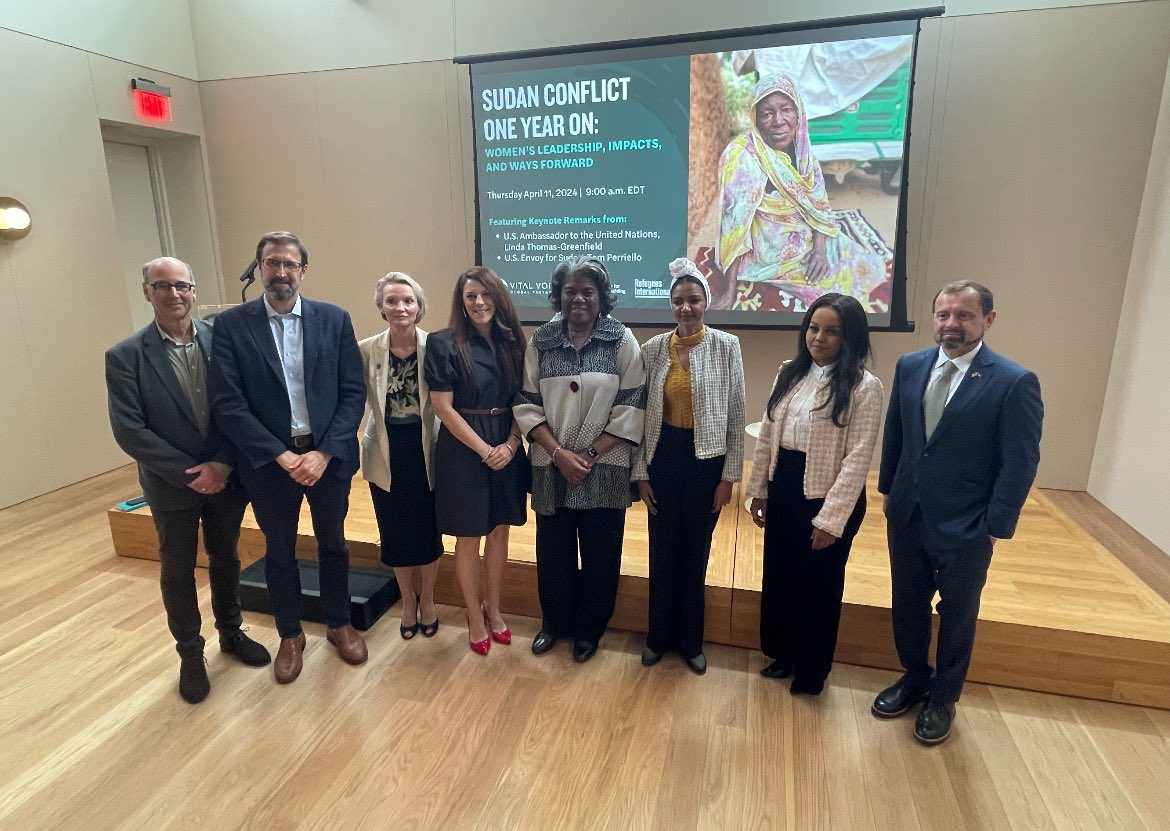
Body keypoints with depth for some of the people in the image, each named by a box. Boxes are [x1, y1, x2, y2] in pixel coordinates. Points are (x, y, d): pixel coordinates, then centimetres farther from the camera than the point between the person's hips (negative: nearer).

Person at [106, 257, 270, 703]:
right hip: (172, 485, -1)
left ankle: (231, 632, 39)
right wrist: (189, 473, -16)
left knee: (225, 558, 18)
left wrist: (223, 463, -15)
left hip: (226, 477, 2)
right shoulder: (125, 357, -10)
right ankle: (190, 655, 32)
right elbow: (129, 431, -13)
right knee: (177, 572, 14)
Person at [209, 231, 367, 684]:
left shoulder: (334, 319, -3)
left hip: (328, 454, 1)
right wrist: (281, 455, -18)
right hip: (269, 460, -1)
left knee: (333, 543, 17)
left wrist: (324, 452, -15)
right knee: (279, 551, 16)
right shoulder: (231, 324, -6)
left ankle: (339, 624, 39)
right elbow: (227, 404, -11)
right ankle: (290, 635, 38)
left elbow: (354, 392, -5)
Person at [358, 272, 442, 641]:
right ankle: (408, 602, 38)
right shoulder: (365, 350, -7)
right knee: (395, 533, 14)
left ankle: (427, 600, 37)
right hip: (386, 455, 1)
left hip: (426, 451, -1)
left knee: (427, 529, 12)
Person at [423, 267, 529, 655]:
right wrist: (484, 450, -14)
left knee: (499, 530, 15)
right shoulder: (445, 343, -9)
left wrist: (510, 444, -10)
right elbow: (443, 407, -12)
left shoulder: (511, 342, 5)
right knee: (469, 537, 8)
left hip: (507, 448, 4)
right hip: (464, 449, -4)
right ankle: (475, 617, 27)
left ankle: (493, 608, 34)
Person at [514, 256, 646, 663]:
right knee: (552, 550, 14)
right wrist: (559, 453, -11)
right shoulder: (540, 342, 1)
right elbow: (527, 405, 0)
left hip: (605, 469, -1)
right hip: (551, 468, 2)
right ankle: (554, 621, 38)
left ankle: (589, 628, 33)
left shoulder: (622, 341, -4)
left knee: (600, 553, 11)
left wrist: (590, 455, -12)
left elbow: (631, 408, -7)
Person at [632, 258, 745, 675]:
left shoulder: (726, 346, -5)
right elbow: (642, 413, 3)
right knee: (662, 552, 12)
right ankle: (659, 636, 32)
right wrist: (640, 472, 1)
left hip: (706, 460, -1)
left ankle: (691, 640, 32)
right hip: (663, 457, 2)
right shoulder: (652, 349, -1)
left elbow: (736, 416, -3)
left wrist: (729, 475, -5)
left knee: (696, 554, 12)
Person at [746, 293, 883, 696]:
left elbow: (858, 458, -15)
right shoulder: (790, 372, 4)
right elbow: (767, 434, 8)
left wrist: (831, 518, -17)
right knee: (778, 577, 18)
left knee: (818, 587, 12)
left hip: (825, 495, -5)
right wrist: (759, 489, 8)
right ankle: (782, 654, 42)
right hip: (783, 488, 6)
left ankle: (811, 673, 35)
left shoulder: (864, 386, -13)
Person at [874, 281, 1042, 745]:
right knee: (907, 607, 19)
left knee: (957, 618, 16)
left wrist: (994, 528, -12)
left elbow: (1020, 463, -12)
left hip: (966, 528, -4)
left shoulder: (1015, 382, -14)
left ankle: (943, 699, 38)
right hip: (907, 516, 4)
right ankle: (915, 679, 43)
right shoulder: (910, 366, 0)